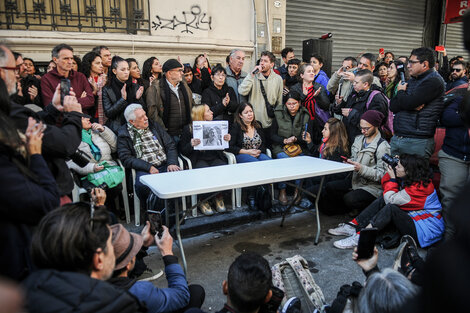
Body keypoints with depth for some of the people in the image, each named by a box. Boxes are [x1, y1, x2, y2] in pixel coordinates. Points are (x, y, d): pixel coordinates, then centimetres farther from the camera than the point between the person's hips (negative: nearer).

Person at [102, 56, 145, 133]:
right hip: (117, 129, -2)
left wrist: (138, 99, -10)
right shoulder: (107, 89, 0)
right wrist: (122, 99, -15)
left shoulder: (135, 87, 8)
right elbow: (108, 113, -7)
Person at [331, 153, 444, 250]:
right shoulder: (411, 180, 4)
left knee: (390, 208, -29)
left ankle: (360, 238, -27)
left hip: (426, 231, -9)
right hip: (414, 219, 9)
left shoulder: (419, 187, -24)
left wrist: (392, 178, -12)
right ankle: (353, 226, -9)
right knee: (382, 200, -6)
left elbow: (390, 199, -23)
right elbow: (386, 186, 14)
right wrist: (391, 171, -1)